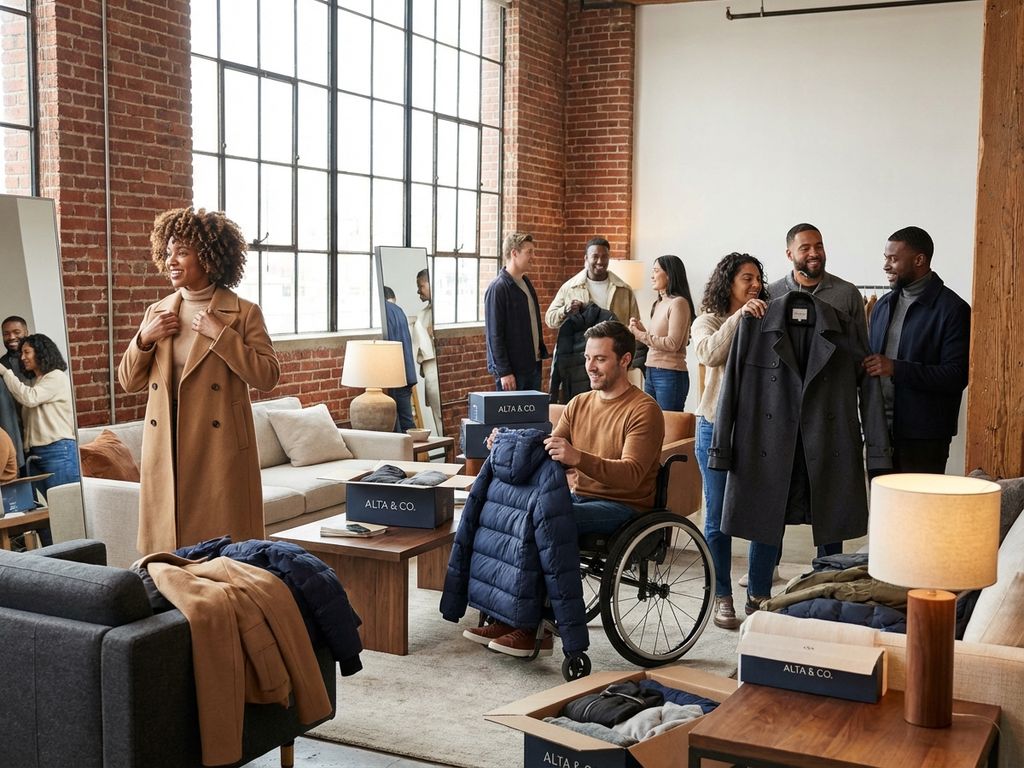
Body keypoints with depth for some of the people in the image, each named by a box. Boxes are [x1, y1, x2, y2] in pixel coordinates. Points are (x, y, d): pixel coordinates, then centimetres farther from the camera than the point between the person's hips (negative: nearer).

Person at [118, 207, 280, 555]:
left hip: (220, 449, -4)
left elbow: (267, 376, -11)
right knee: (165, 552, 8)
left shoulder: (244, 313, -2)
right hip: (165, 450, 4)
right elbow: (129, 382, 14)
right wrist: (144, 339, -3)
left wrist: (220, 334, -16)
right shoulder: (157, 312, 12)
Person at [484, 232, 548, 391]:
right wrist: (504, 372, -18)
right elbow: (494, 335, -16)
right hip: (512, 369, -8)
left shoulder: (526, 283, 13)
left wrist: (541, 351, 13)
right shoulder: (498, 288, -13)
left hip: (533, 365, 8)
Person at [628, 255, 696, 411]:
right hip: (651, 374, 8)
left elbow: (673, 344, -17)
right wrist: (641, 329, 1)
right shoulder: (659, 304, 16)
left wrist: (641, 335, -12)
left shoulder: (678, 303, -9)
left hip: (670, 375, -8)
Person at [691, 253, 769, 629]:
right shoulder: (709, 321, 3)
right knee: (718, 516, 4)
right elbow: (709, 354, -19)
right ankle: (722, 598, 15)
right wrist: (739, 317, -24)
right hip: (718, 427, -2)